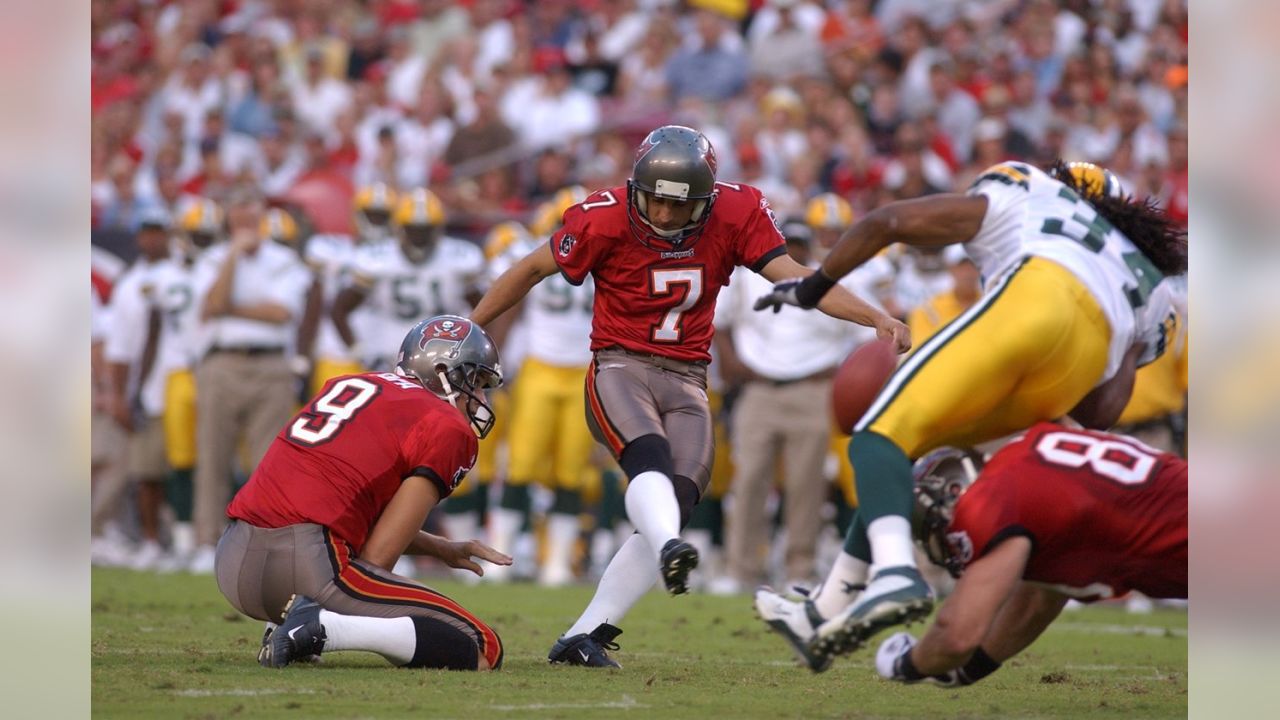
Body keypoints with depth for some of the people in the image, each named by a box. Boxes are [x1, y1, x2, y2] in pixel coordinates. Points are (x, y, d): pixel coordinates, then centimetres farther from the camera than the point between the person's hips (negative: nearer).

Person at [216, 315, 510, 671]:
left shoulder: (349, 385, 25)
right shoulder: (446, 429, 2)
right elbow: (377, 557, -4)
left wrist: (442, 549, 31)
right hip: (308, 565, -9)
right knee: (483, 652, -6)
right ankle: (320, 628, -19)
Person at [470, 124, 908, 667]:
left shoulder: (735, 214, -5)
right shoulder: (605, 219, -11)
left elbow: (794, 278, -6)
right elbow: (533, 269, 3)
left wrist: (877, 319, -19)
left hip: (686, 382, 3)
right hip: (620, 367, -3)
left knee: (676, 504, -14)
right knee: (651, 458, -33)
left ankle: (584, 636, -9)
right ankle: (671, 552, -63)